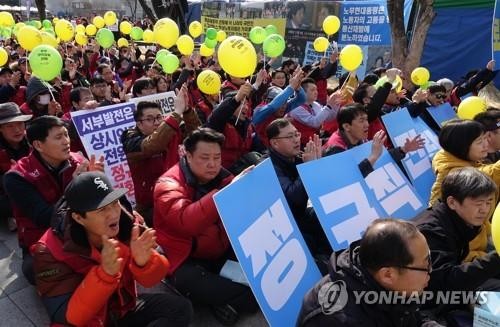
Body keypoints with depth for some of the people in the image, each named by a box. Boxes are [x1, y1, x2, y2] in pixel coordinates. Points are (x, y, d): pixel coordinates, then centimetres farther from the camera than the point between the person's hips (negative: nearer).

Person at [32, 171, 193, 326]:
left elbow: (151, 279, -9)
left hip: (125, 311, 5)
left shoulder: (125, 225, -14)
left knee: (179, 307, -14)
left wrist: (143, 261, -32)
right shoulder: (50, 252, -22)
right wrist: (105, 273, -40)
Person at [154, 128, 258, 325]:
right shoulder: (168, 184, -17)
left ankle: (225, 301, -1)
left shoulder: (221, 177, 1)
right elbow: (187, 221, -38)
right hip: (187, 261, -6)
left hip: (223, 251, 7)